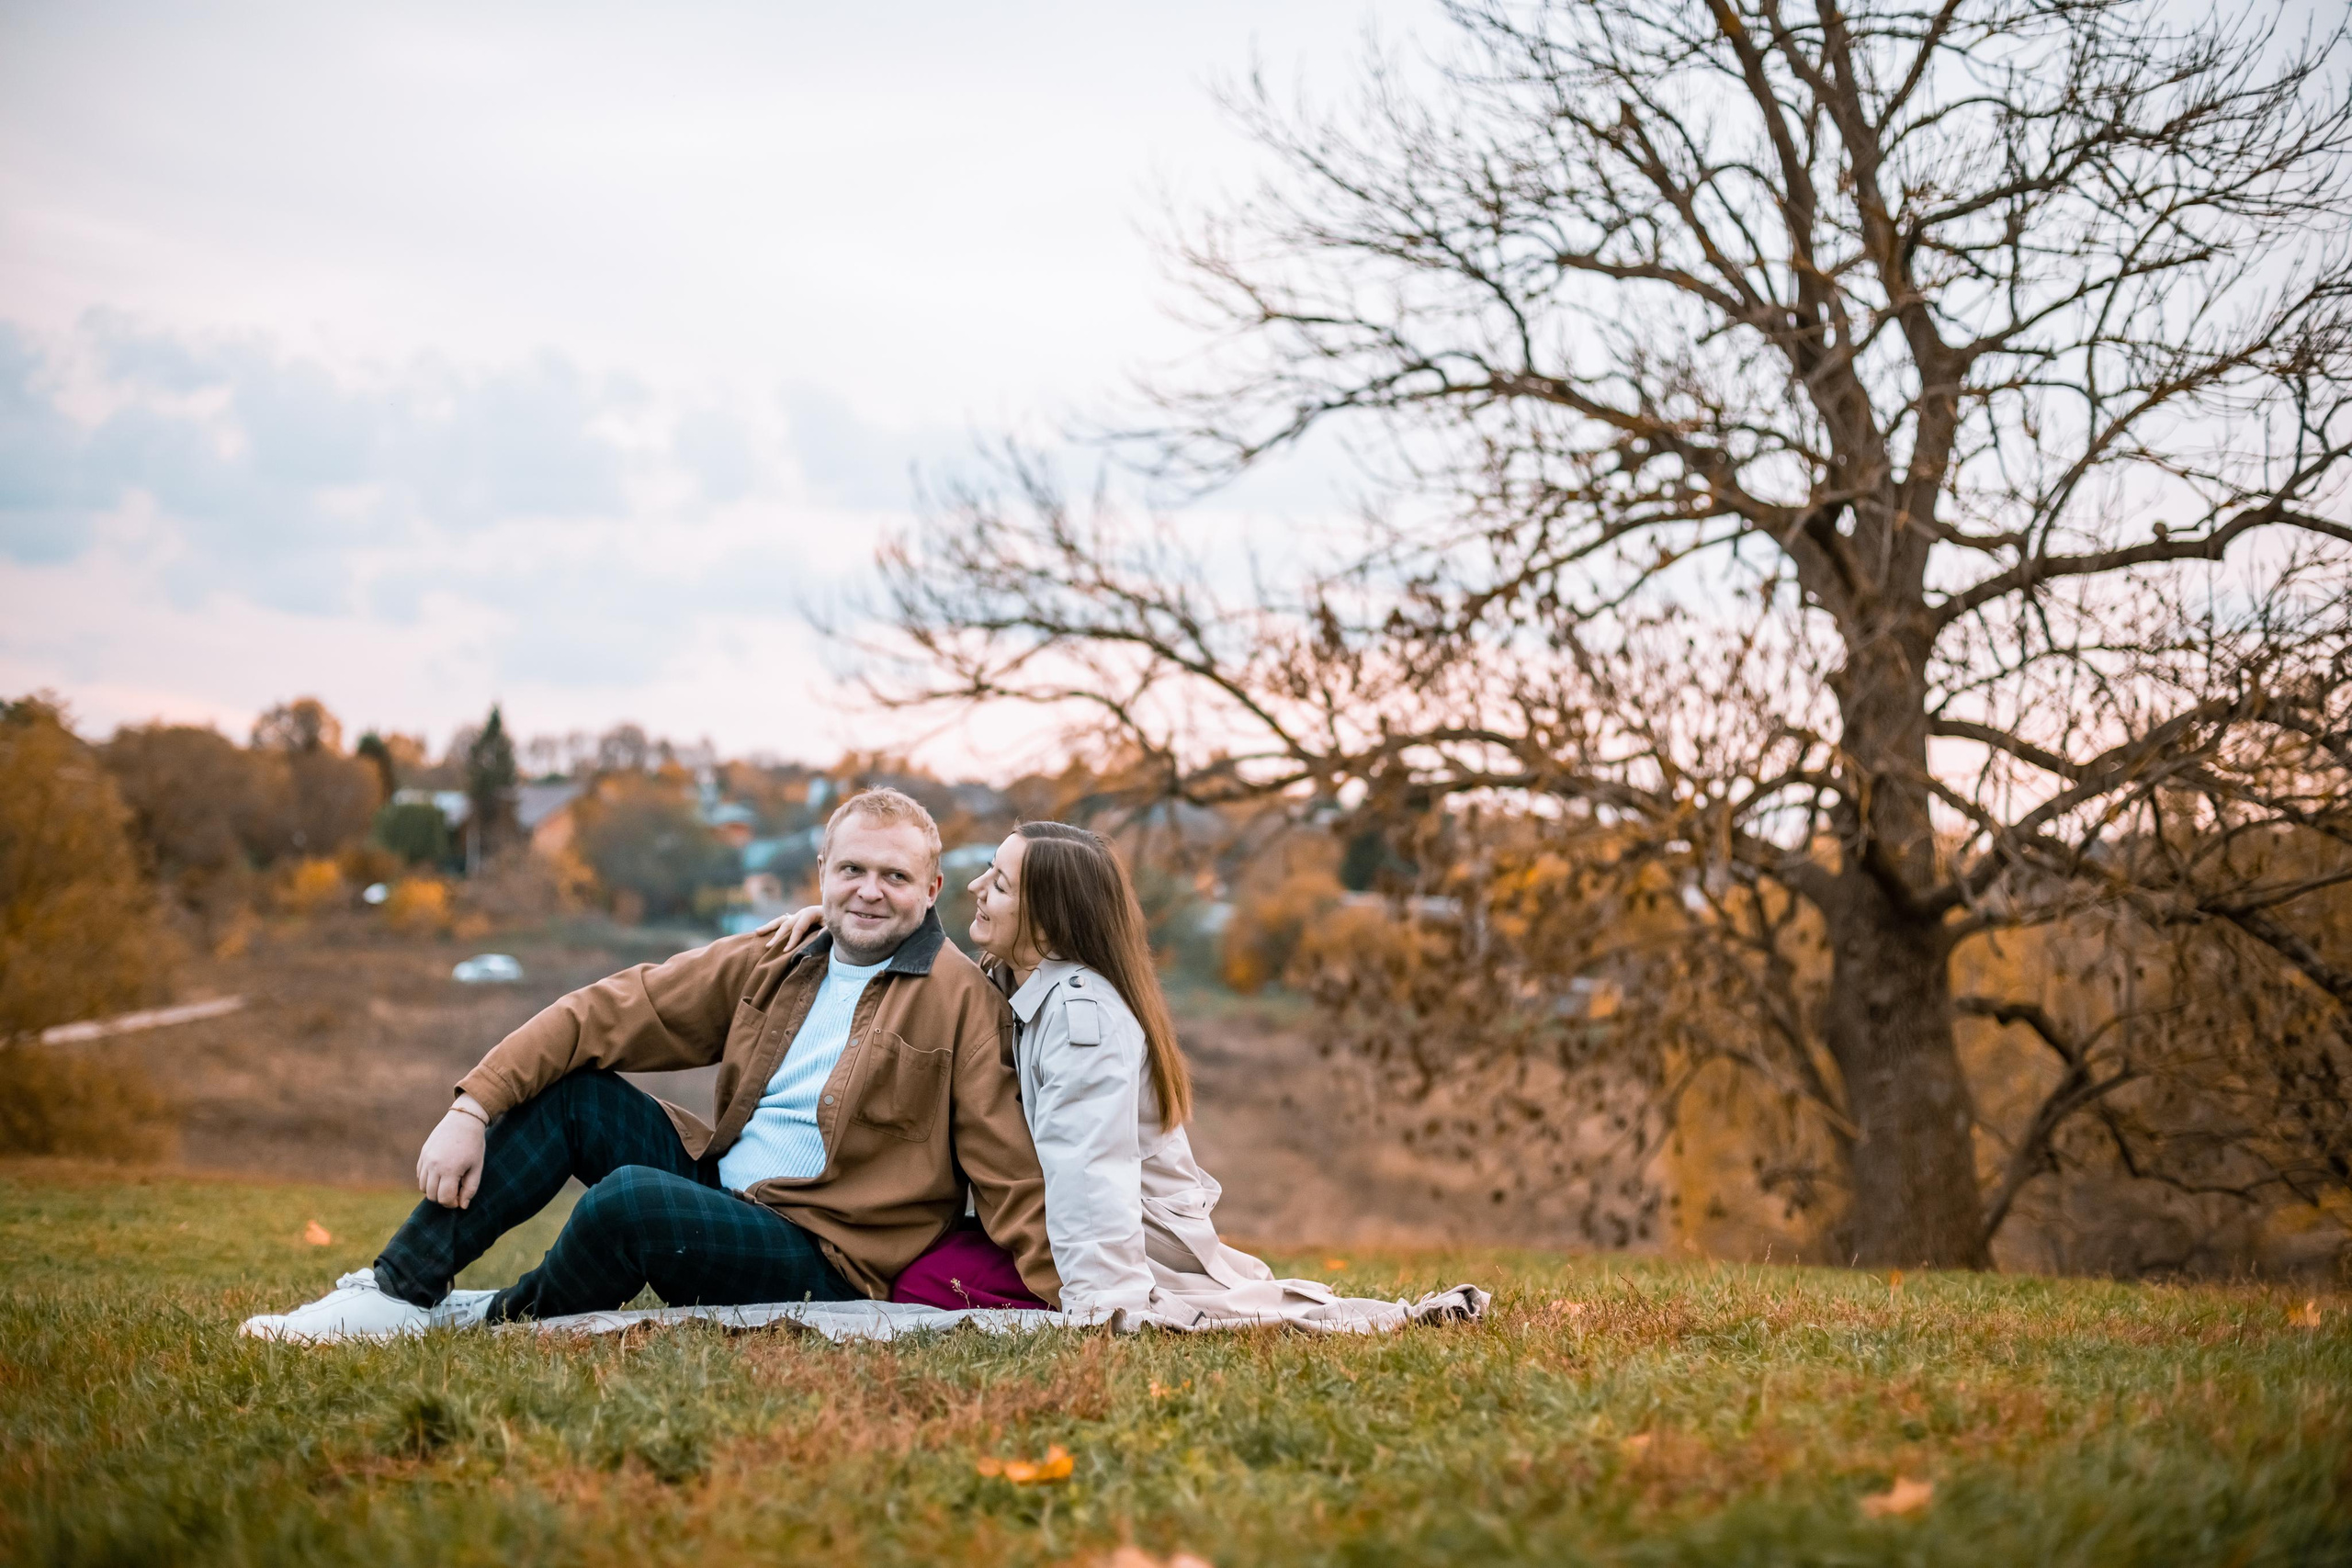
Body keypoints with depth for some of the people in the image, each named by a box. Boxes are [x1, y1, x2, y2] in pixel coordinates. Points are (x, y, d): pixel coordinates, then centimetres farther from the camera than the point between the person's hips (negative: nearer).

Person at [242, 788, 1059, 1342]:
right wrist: (472, 1107, -8)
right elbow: (606, 1013, 2)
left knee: (628, 1197, -30)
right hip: (719, 1186, 7)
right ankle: (399, 1292, -4)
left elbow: (1007, 1163, -10)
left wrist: (1063, 1301, -20)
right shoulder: (768, 965, 8)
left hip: (826, 1263, -7)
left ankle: (505, 1322, -1)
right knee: (569, 1090, -3)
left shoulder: (960, 1000, -7)